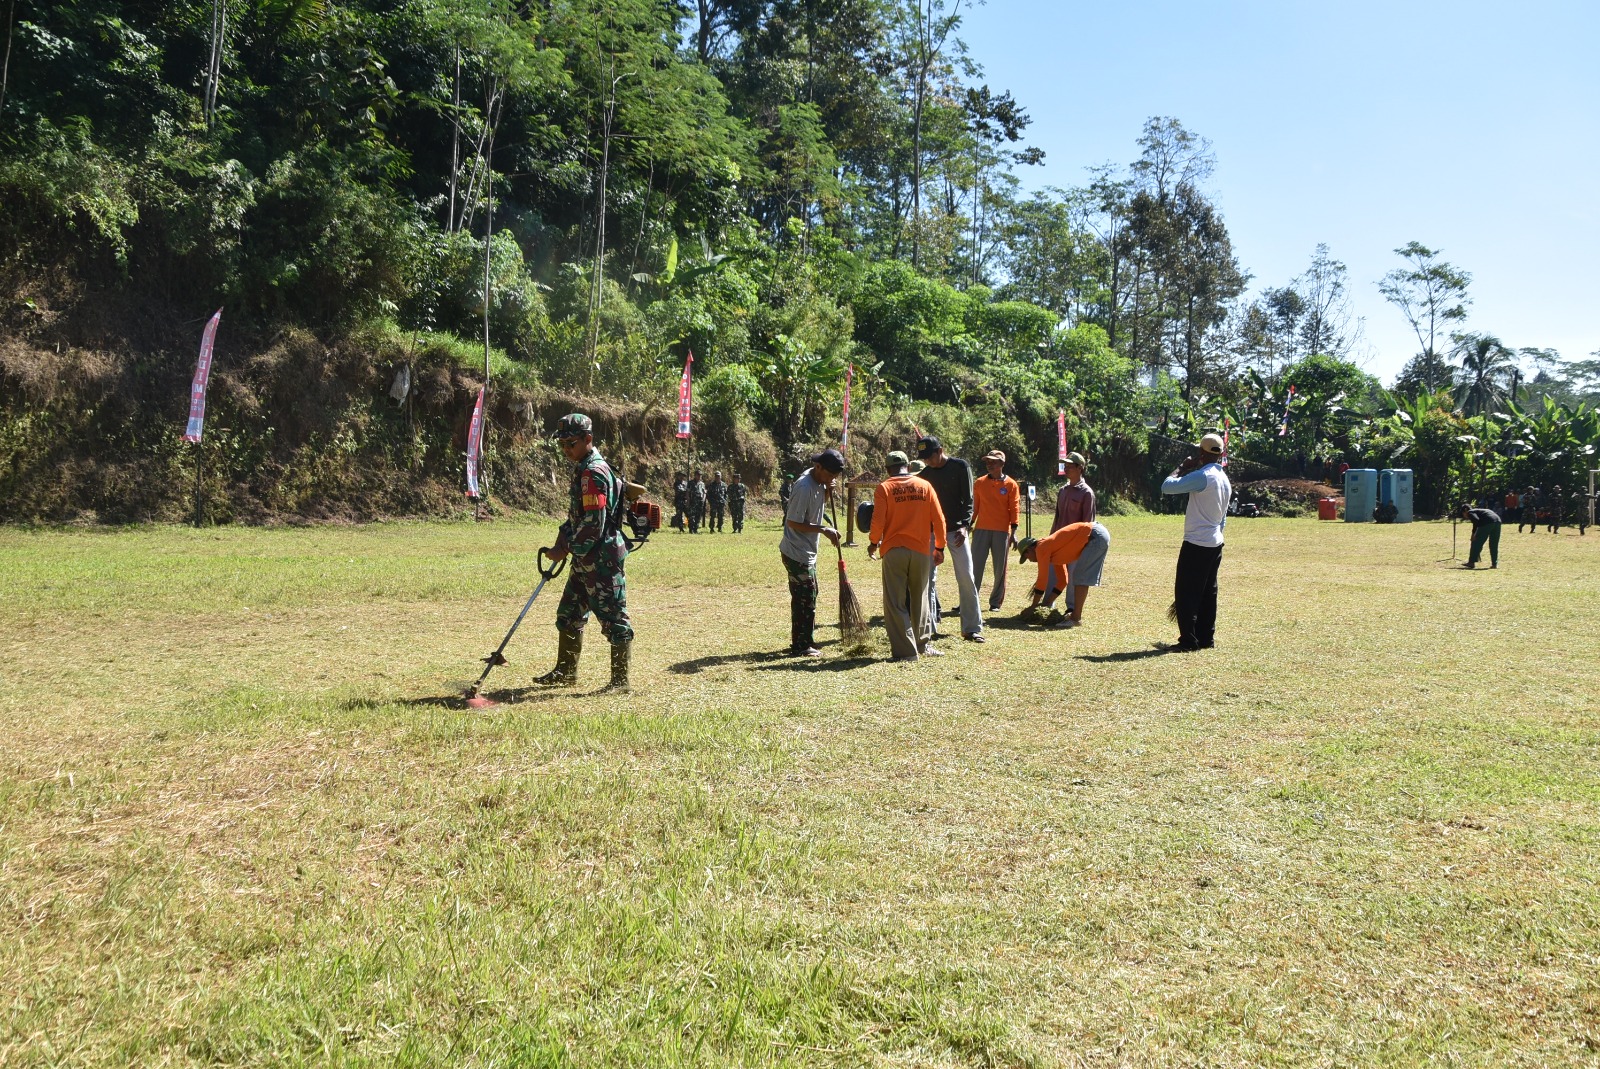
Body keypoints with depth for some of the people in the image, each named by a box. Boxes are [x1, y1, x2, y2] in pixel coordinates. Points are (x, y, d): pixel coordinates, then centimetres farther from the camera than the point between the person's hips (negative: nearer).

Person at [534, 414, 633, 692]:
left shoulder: (594, 472, -17)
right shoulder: (582, 470, 15)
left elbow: (593, 522, -22)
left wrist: (569, 549, -14)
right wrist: (563, 538, 8)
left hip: (602, 557, -11)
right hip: (585, 558, 11)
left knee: (613, 617, -3)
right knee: (569, 614, 17)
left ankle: (620, 680, 4)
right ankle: (565, 672, 29)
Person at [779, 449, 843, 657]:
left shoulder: (819, 483, 5)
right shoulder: (804, 488, -23)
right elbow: (794, 523, -23)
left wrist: (827, 491, 2)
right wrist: (824, 529, -24)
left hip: (807, 552, 10)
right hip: (797, 553, -10)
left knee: (808, 596, 16)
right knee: (805, 599, -5)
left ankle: (802, 643, 27)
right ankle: (801, 646, 3)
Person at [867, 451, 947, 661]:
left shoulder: (884, 488, -2)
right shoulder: (925, 486, 5)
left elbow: (878, 520, -10)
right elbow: (939, 519, 3)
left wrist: (874, 543, 8)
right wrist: (939, 547, 14)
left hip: (893, 551, -3)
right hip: (921, 550, 3)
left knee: (896, 603, 2)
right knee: (919, 599, 18)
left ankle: (905, 650, -1)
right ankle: (921, 644, 28)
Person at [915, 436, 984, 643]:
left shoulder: (960, 467, -3)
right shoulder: (924, 475, 6)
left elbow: (968, 499, -7)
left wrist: (964, 525, -20)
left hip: (956, 530, -2)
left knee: (966, 579, -3)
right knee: (928, 579, -1)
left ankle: (972, 628, 3)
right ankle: (929, 628, 5)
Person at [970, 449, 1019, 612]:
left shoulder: (1011, 484, 1)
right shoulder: (979, 483, 7)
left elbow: (1015, 509, -1)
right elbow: (974, 506, 11)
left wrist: (1013, 532, -7)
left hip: (1002, 531, -1)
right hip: (981, 530, 1)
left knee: (1000, 568, 3)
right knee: (976, 565, -3)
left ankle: (996, 602, 12)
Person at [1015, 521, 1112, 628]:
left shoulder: (1042, 548, -5)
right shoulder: (1053, 551, 20)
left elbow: (1042, 580, -6)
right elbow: (1062, 580, 24)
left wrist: (1033, 606, 2)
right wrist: (1047, 603, 24)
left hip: (1095, 535, -9)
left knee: (1080, 577, -6)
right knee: (1081, 577, 13)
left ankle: (1076, 618, -7)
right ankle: (1075, 615, 15)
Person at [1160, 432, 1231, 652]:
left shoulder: (1202, 476, -16)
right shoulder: (1225, 480, 13)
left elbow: (1167, 486, -20)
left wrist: (1182, 468, -5)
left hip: (1196, 544, -9)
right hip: (1215, 543, 9)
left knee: (1185, 593, -4)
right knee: (1208, 593, 13)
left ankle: (1189, 640, -4)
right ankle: (1206, 638, 17)